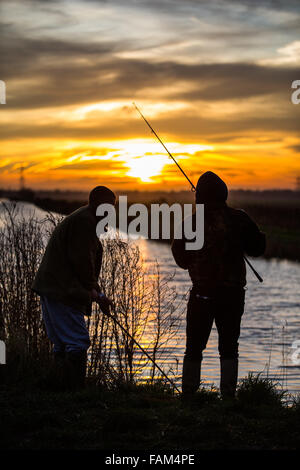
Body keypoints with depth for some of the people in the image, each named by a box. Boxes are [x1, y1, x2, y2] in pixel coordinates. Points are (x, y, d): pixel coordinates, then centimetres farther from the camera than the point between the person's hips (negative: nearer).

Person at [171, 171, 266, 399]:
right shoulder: (238, 219, -4)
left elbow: (182, 259, 5)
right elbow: (258, 247, 6)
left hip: (203, 293, -1)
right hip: (233, 293, 1)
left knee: (194, 348, 9)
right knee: (229, 348, 10)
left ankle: (188, 396, 10)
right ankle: (229, 397, 6)